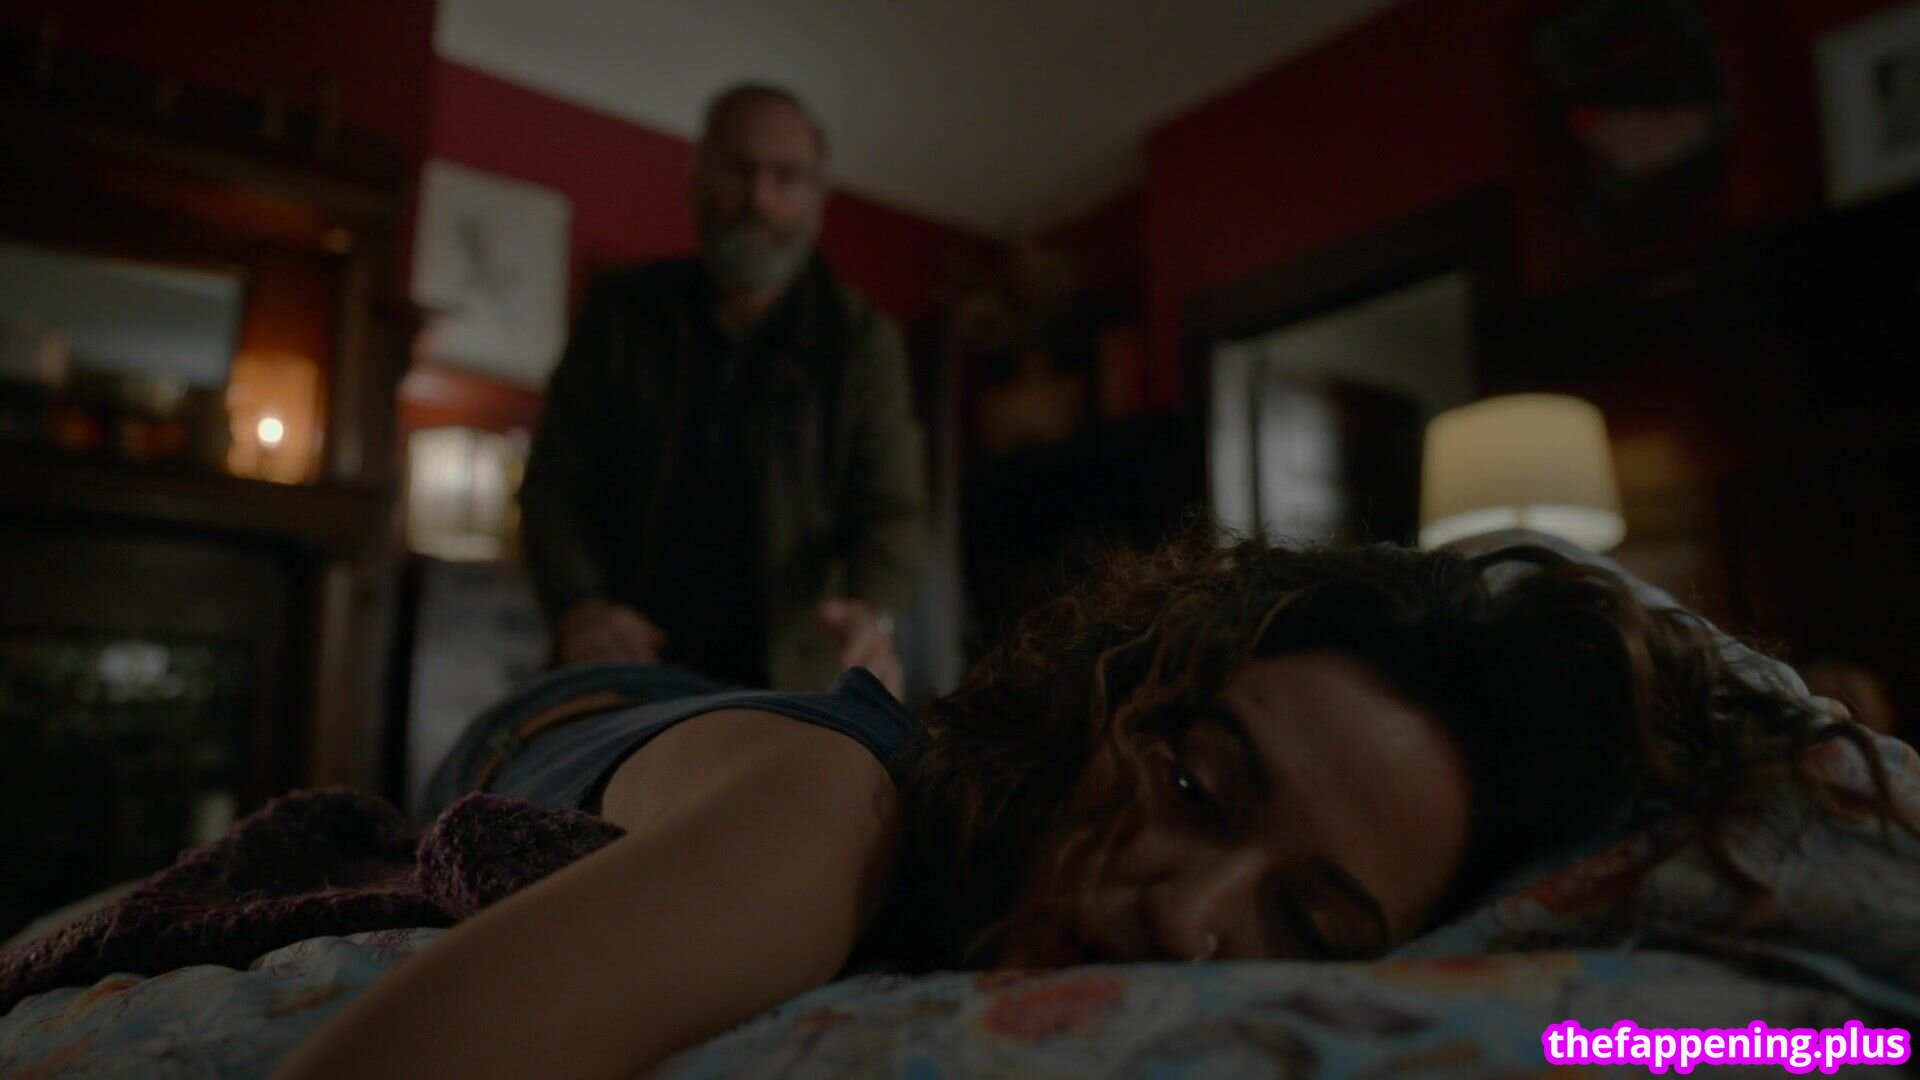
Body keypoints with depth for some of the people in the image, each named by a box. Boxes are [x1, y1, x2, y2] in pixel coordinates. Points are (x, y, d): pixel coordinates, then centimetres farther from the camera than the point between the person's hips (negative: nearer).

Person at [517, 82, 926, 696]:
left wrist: (873, 612, -28)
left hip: (785, 690, -1)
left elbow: (893, 508, -5)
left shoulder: (861, 339, 1)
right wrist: (576, 604, -13)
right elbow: (552, 482, 6)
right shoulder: (621, 312, 6)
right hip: (620, 674, 2)